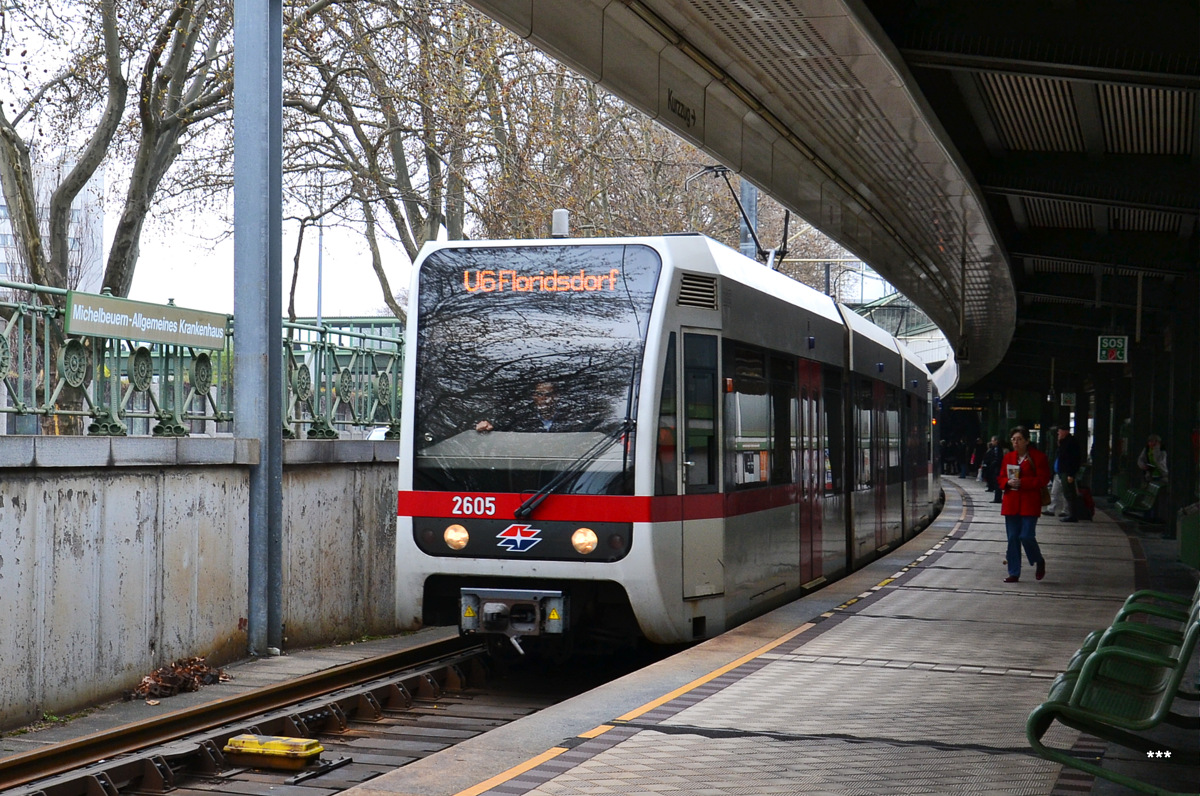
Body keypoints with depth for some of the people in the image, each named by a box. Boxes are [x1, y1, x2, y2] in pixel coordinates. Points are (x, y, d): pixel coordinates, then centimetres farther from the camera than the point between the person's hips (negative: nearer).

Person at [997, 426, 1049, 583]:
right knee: (1012, 538, 5)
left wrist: (1022, 482, -19)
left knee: (1027, 536, -12)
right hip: (1011, 503, 5)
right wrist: (1008, 482, -10)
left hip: (1030, 504, -5)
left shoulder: (1038, 457, -5)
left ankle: (1039, 562, 18)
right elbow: (1000, 478, 13)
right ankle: (1014, 573, 12)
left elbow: (1043, 479, -10)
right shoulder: (1008, 457, 9)